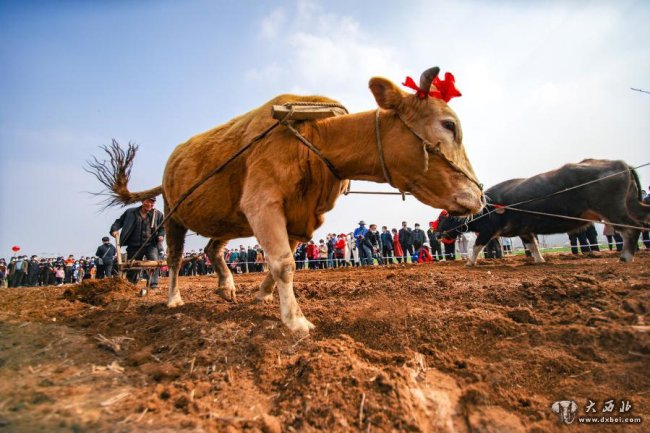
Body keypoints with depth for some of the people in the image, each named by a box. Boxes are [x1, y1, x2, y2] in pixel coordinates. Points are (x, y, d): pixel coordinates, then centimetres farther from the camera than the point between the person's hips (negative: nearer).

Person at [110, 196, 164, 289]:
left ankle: (153, 284, -25)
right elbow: (119, 221, 11)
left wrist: (161, 235, -6)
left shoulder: (158, 214, 3)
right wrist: (114, 229, -8)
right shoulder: (130, 212, 3)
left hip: (151, 245, -1)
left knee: (154, 261, -25)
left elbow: (162, 228, 13)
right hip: (134, 246, 1)